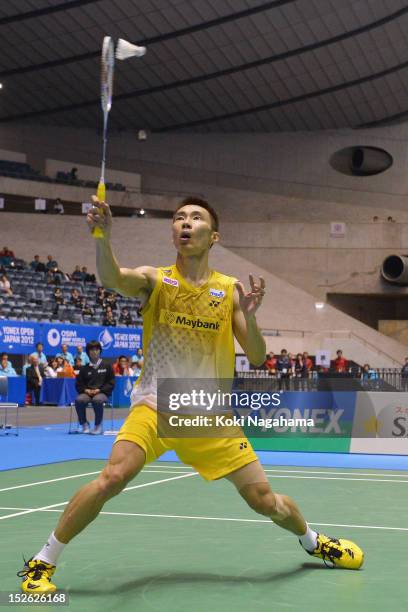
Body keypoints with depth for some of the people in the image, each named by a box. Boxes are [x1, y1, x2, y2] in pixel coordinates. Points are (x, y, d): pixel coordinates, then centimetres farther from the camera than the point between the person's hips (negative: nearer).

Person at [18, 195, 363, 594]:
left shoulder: (230, 290, 4)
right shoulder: (154, 280, -1)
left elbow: (257, 358, 2)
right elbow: (112, 278, -24)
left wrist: (249, 316, -17)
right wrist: (103, 235, -44)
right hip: (155, 407, -2)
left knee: (264, 500, 1)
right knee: (112, 478, -24)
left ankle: (312, 541, 34)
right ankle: (41, 563, -6)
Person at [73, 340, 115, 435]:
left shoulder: (107, 366, 12)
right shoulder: (84, 369, 17)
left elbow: (111, 384, 7)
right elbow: (79, 385, 15)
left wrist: (99, 390, -8)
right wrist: (86, 390, -6)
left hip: (102, 393, -2)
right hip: (87, 393, 2)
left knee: (97, 400, -39)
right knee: (79, 400, -33)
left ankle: (98, 425, -19)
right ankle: (84, 424, -11)